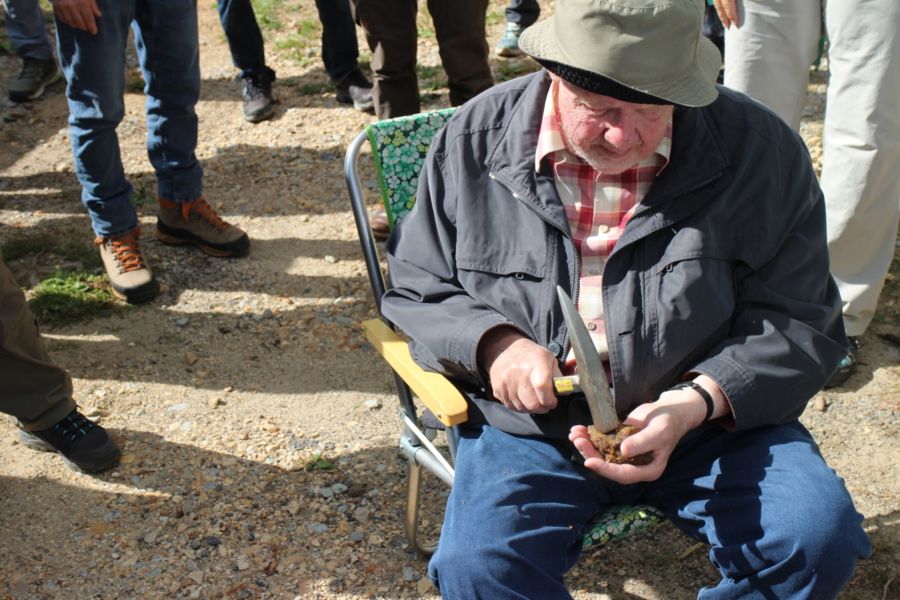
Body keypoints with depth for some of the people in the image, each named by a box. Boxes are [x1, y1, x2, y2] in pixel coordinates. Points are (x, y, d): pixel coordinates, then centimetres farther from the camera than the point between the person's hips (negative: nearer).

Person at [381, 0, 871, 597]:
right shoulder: (473, 143, -3)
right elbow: (415, 290, 7)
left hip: (713, 416, 1)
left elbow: (799, 324, -3)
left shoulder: (761, 151, -6)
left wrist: (697, 402, -20)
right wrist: (492, 343, -15)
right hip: (532, 425, 0)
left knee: (820, 535, -21)